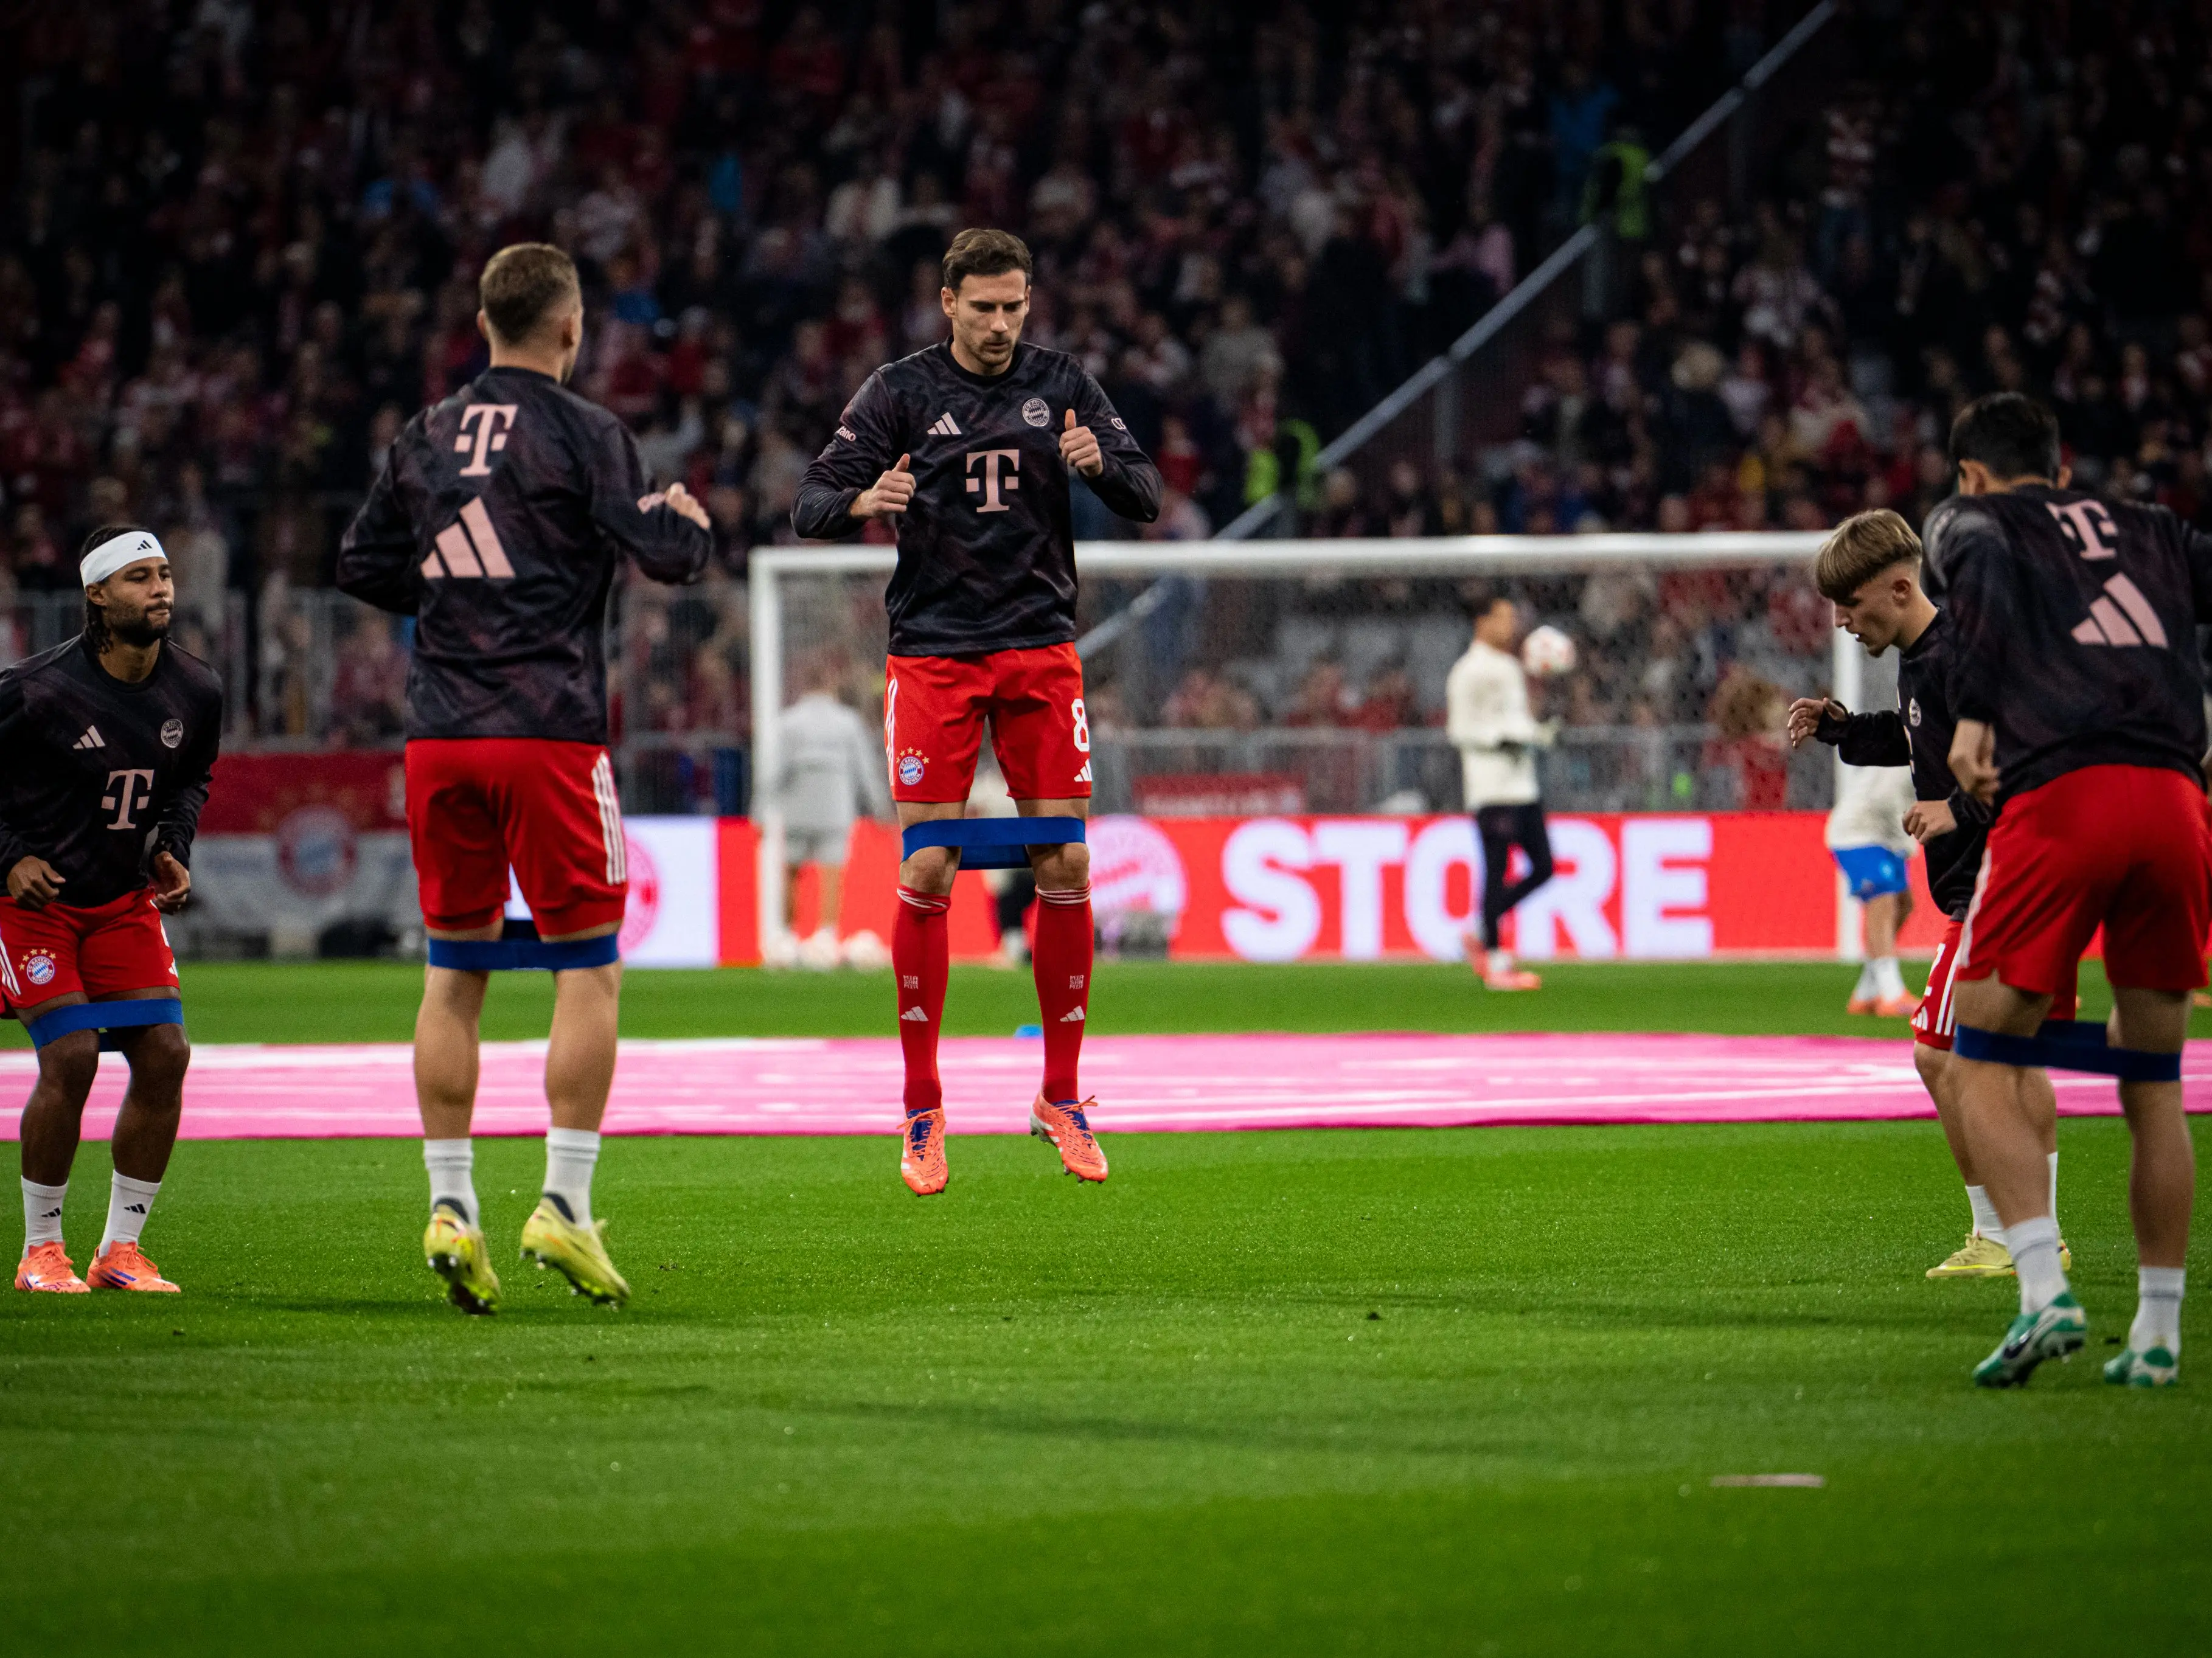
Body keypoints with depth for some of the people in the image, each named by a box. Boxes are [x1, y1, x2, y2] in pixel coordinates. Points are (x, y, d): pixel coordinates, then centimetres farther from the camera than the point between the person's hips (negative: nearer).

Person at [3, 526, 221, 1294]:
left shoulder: (195, 691, -3)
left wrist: (172, 849, 1)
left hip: (126, 899, 6)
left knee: (164, 1052, -6)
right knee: (70, 1056, -17)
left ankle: (121, 1251, 5)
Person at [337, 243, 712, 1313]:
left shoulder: (427, 436, 10)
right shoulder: (582, 433, -6)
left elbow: (361, 565, 15)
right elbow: (664, 553, -10)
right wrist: (689, 521, 11)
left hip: (440, 734, 5)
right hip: (548, 731, -5)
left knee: (454, 971, 10)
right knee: (589, 970, 3)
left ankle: (450, 1206, 5)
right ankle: (564, 1205, -3)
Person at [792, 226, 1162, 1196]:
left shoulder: (1061, 386, 5)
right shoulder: (901, 391, -1)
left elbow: (1145, 500, 3)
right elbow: (810, 505, -4)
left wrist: (1100, 464, -20)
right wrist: (861, 501, -27)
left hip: (1040, 650, 2)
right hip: (933, 652, -2)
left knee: (1065, 869, -3)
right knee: (927, 873, -7)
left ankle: (1061, 1099, 9)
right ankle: (922, 1110, 2)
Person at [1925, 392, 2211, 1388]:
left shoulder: (1968, 517, 16)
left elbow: (1981, 567, -7)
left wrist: (1974, 712, -15)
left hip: (2057, 794, -4)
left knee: (1982, 1070, 5)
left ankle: (2045, 1294, -13)